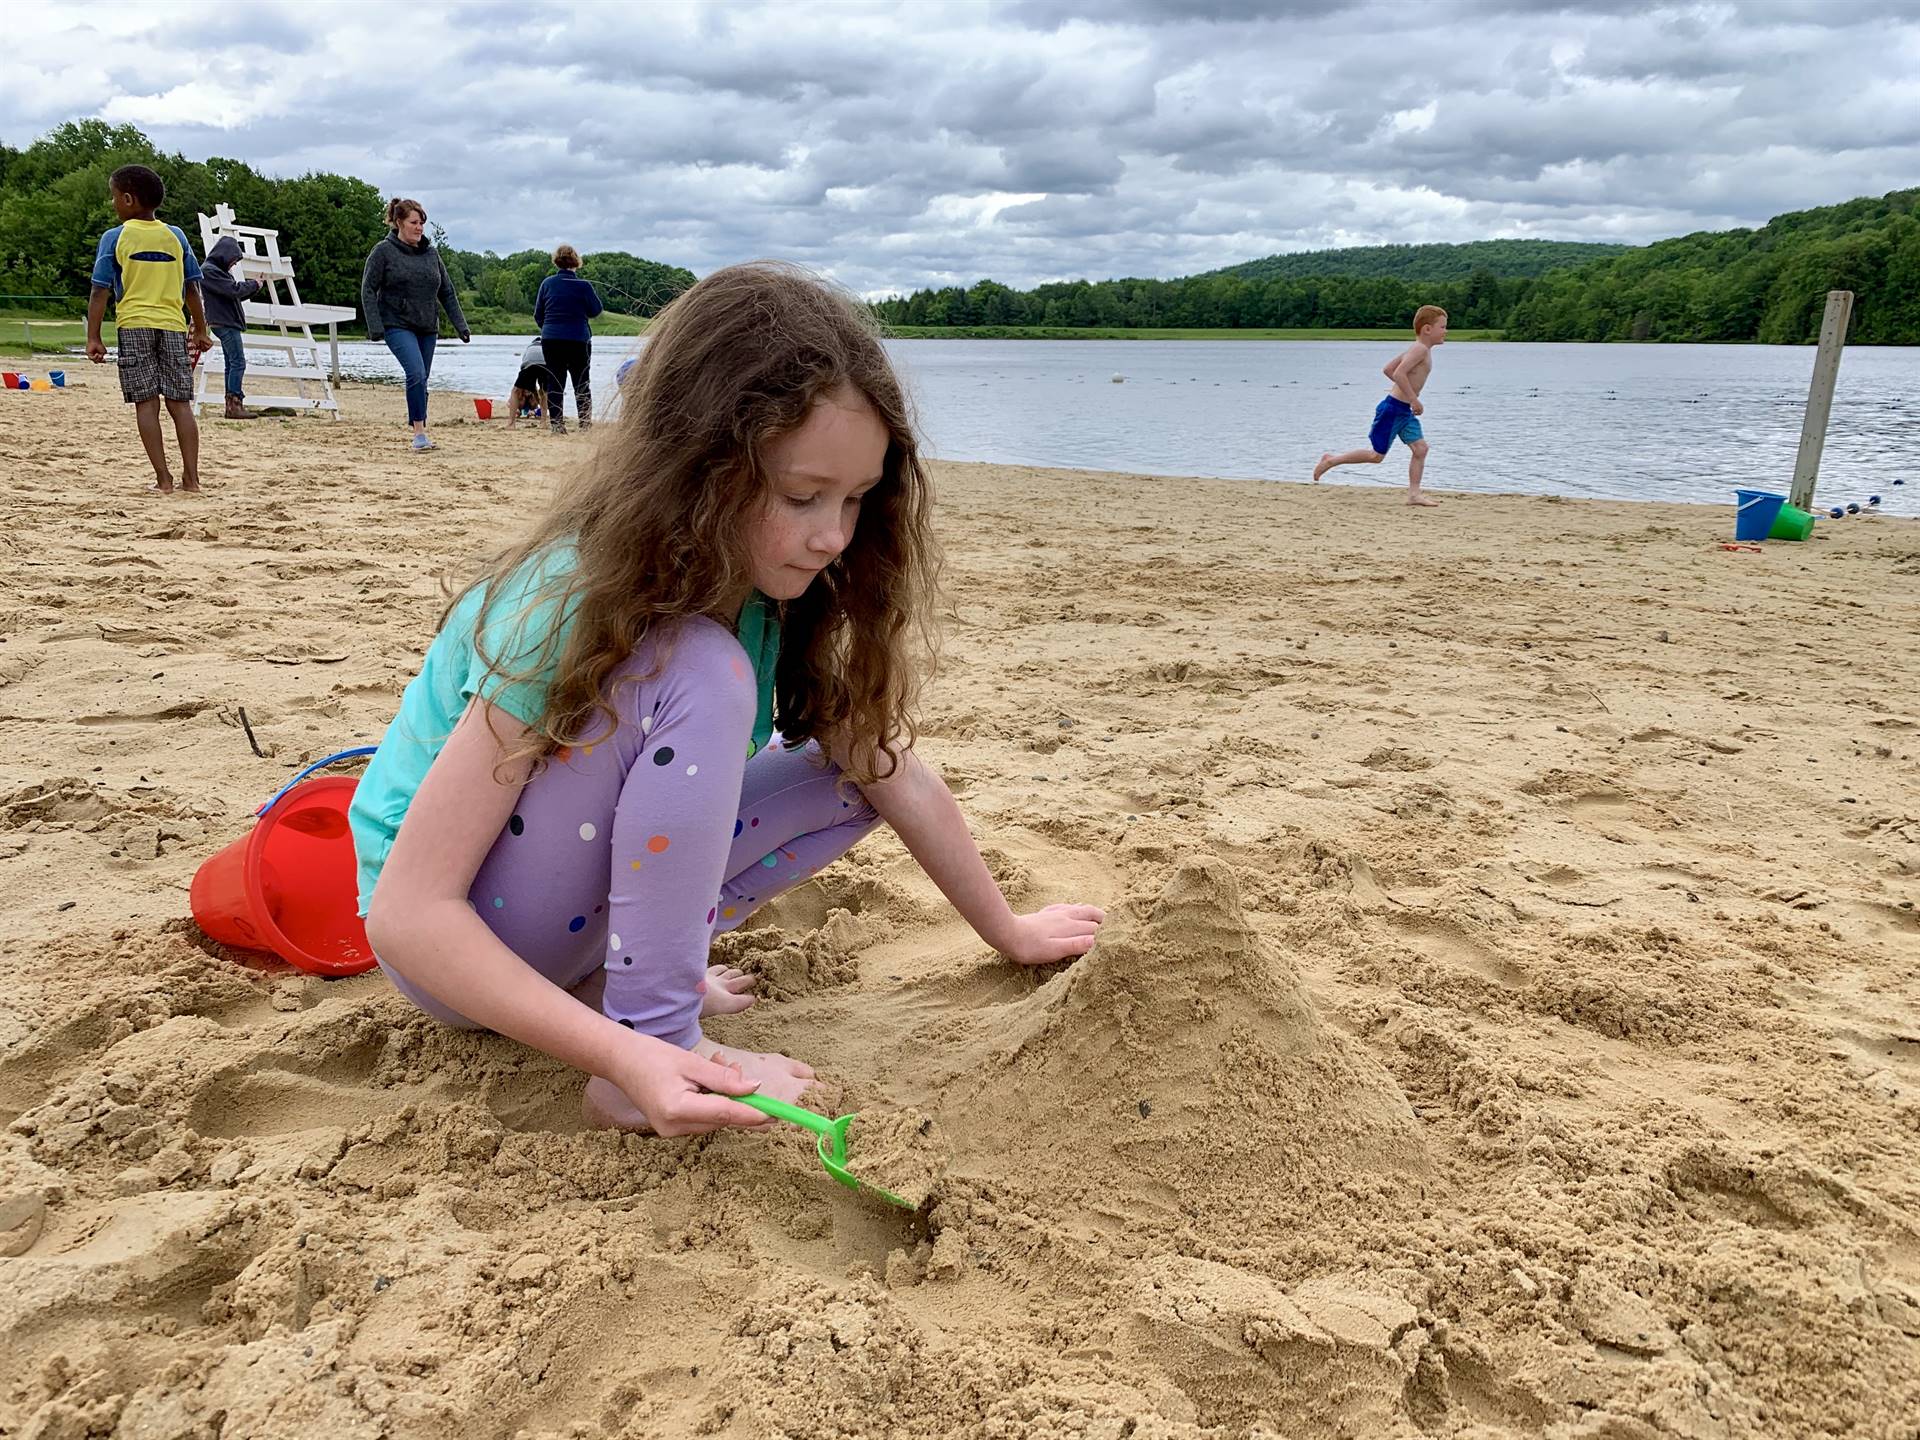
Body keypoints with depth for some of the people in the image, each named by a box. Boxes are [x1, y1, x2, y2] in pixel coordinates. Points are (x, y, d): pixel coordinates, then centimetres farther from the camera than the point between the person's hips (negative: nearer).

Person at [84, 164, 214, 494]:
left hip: (134, 325, -2)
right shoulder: (176, 236, 9)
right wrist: (200, 330, 18)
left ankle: (163, 478, -5)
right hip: (173, 325, 2)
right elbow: (192, 288, 10)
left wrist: (93, 337, -1)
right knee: (180, 403, 3)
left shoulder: (114, 238, 0)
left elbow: (101, 292, -3)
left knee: (147, 403, -1)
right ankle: (191, 476, -2)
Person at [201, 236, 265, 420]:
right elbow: (234, 290, -21)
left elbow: (238, 294, 19)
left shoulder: (221, 271, 20)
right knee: (238, 363, -13)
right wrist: (254, 284, -6)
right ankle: (235, 405, -15)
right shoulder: (209, 271, -12)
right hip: (224, 323, -11)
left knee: (232, 364, 10)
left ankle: (232, 405, 12)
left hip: (229, 323, 11)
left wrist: (256, 287, 5)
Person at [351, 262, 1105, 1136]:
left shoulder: (773, 589, -10)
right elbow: (406, 913, -32)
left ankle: (627, 962, -4)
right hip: (449, 939, -7)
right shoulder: (572, 605, -31)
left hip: (594, 894, 7)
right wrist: (627, 1057, -42)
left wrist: (1010, 933, 5)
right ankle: (656, 1028, -24)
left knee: (855, 766, -5)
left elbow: (898, 775, -1)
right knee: (701, 676, -31)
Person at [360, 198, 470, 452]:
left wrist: (460, 325, 9)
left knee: (420, 380, 8)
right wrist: (375, 326, -14)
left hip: (427, 328, 5)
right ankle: (419, 433, -20)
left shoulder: (431, 252, 11)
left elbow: (447, 292, 16)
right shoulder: (383, 251, -3)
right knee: (416, 374, -23)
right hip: (398, 325, -5)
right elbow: (368, 290, -4)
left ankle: (418, 434, 18)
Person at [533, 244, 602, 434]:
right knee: (581, 383, 7)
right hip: (578, 340, -2)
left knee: (554, 383, 5)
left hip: (551, 339, 2)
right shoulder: (583, 285, -8)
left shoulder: (547, 283, 2)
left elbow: (538, 314, 9)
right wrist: (594, 292, 17)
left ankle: (557, 424, 1)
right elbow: (595, 310, 2)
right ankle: (585, 423, 6)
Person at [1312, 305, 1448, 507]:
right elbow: (1398, 373, -29)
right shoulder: (1420, 349, -16)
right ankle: (1331, 460, 13)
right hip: (1392, 409, -10)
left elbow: (1387, 369, 18)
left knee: (1420, 448, 1)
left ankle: (1414, 494, 1)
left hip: (1405, 411, 10)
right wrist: (1414, 399, -24)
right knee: (1376, 455, -1)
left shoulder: (1416, 350, 14)